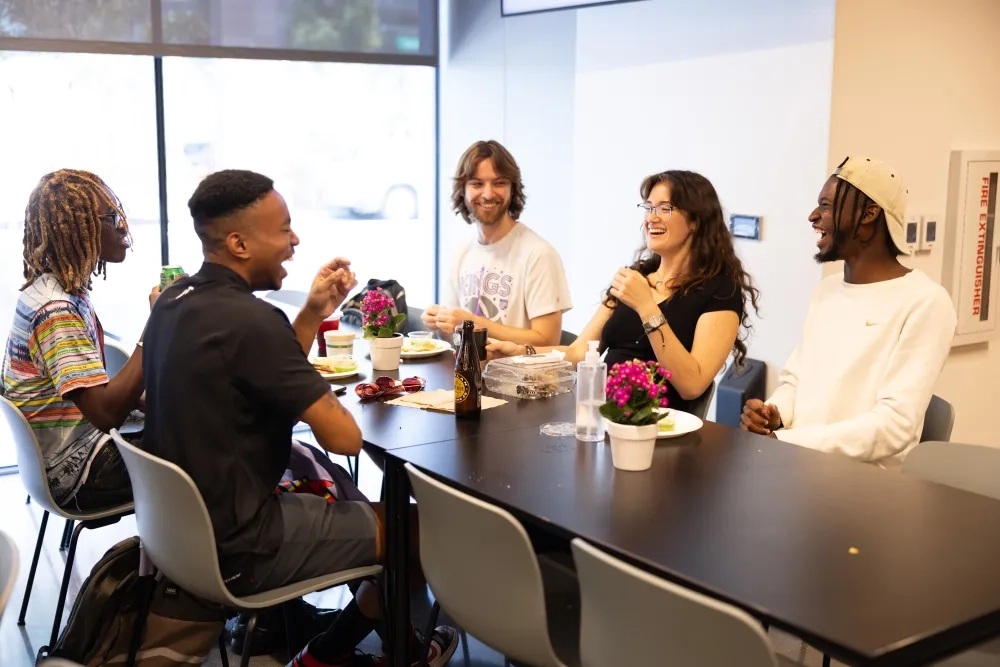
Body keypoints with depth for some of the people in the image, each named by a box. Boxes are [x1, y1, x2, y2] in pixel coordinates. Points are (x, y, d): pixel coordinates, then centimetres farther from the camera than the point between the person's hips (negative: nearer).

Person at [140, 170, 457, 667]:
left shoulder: (175, 301, 3)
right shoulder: (249, 319, -26)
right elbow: (344, 438, -22)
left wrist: (313, 312, 2)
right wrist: (321, 397, -1)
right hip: (235, 548, -9)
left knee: (327, 489, 27)